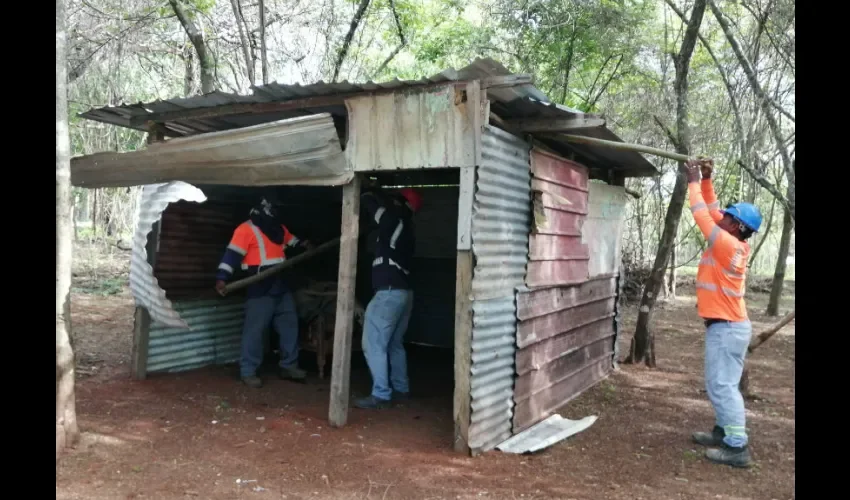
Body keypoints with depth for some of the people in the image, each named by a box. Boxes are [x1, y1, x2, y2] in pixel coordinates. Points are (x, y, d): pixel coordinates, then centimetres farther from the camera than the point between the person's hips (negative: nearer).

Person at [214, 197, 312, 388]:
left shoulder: (279, 228, 15)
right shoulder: (246, 229, -10)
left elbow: (292, 241, 36)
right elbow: (233, 253, -18)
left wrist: (305, 245, 24)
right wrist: (222, 278, -26)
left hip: (281, 286, 8)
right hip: (259, 288, -8)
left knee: (289, 325, 12)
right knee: (254, 329, -5)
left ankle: (288, 366, 23)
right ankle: (248, 372, 5)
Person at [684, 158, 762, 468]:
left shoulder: (728, 245, -19)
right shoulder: (732, 243, 8)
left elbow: (703, 216, -19)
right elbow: (711, 212, 16)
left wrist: (694, 182, -9)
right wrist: (706, 180, 10)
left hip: (727, 327, -10)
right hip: (726, 325, 10)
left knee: (722, 385, -7)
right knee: (719, 384, 16)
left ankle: (737, 448, -4)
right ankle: (724, 432, 25)